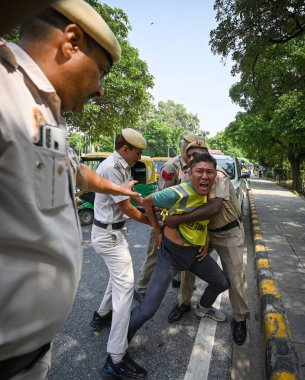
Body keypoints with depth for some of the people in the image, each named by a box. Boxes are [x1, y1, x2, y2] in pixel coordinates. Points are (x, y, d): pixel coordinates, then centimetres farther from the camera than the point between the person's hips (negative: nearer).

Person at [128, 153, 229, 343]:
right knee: (148, 309, -10)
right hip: (171, 254, -6)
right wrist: (158, 232, -8)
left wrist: (206, 243, 6)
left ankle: (203, 308, 55)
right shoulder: (178, 193, -27)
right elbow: (147, 202, -12)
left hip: (196, 253, 7)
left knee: (222, 283, 23)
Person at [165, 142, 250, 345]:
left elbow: (214, 208, -42)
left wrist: (179, 220, -42)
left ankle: (240, 319, 26)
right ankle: (184, 303, 30)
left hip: (230, 233, -5)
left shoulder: (218, 175, -27)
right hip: (206, 231, 6)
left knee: (235, 277, 1)